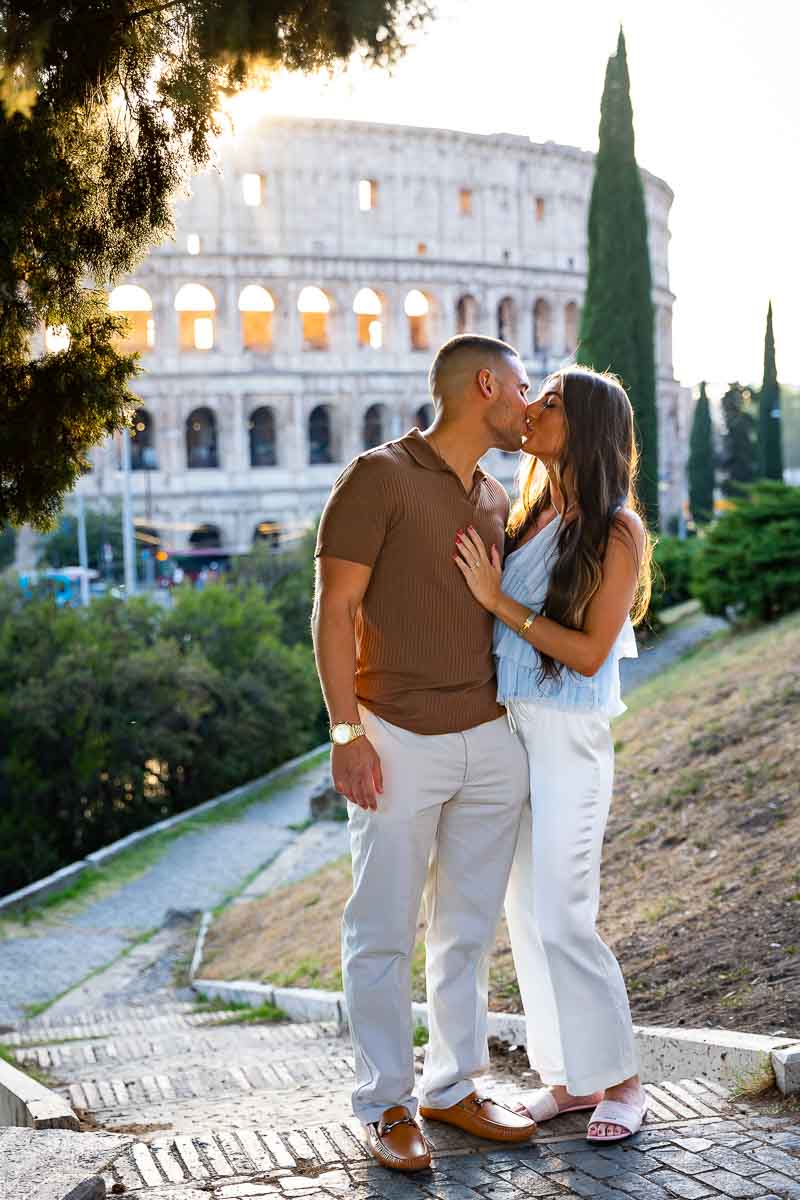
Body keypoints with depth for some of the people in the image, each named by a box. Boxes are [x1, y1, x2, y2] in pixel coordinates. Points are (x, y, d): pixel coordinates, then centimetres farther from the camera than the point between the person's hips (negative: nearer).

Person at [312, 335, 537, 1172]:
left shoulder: (496, 499, 14)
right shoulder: (379, 477, -6)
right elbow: (334, 610, -9)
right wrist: (345, 733, -16)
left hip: (492, 741, 6)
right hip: (401, 745, -6)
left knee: (468, 928, 11)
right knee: (383, 935, 1)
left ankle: (453, 1088, 23)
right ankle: (386, 1104, 12)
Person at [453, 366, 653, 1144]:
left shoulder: (617, 531, -9)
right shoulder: (527, 517, 9)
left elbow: (590, 652, -15)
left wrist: (497, 600, -16)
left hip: (568, 739, -7)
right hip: (506, 729, 7)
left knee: (562, 919, -5)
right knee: (526, 914, 10)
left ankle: (619, 1080, 11)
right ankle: (570, 1078, 21)